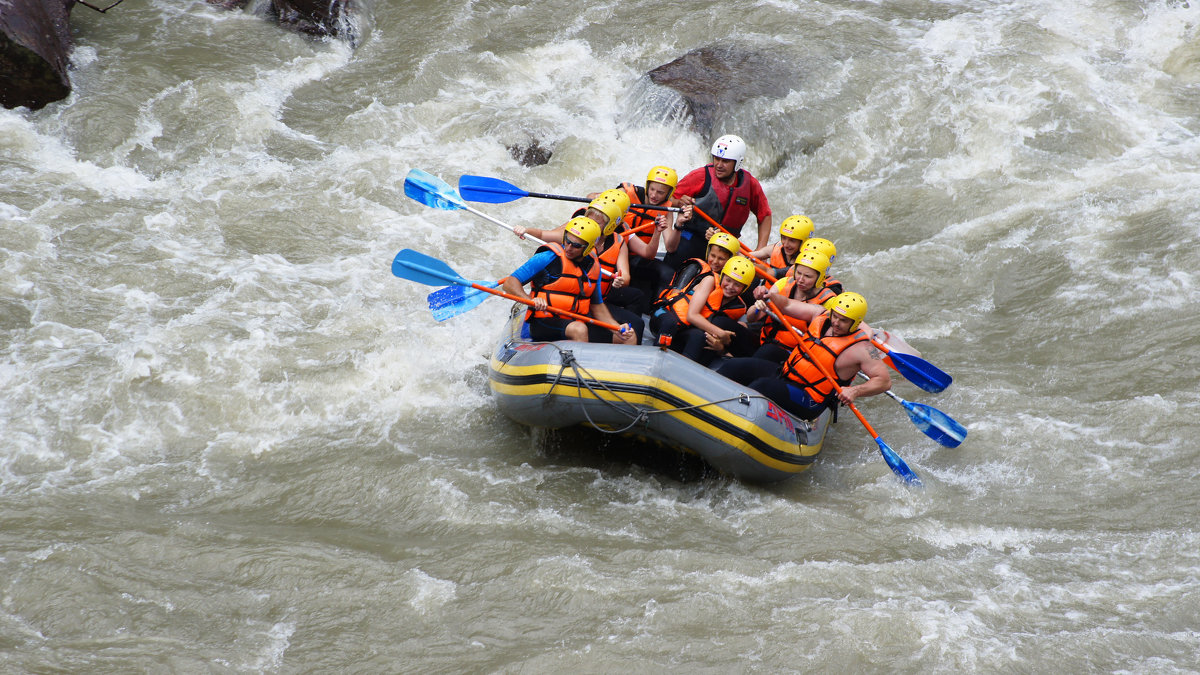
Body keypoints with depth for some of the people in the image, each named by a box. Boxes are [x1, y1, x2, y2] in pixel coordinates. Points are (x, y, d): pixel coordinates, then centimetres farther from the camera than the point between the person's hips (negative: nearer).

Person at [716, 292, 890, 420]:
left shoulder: (860, 348, -14)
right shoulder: (821, 315, 3)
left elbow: (885, 381, -15)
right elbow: (786, 305, 9)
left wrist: (855, 391, -31)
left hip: (808, 402, -7)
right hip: (784, 373, 7)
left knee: (762, 386, -32)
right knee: (733, 367, -6)